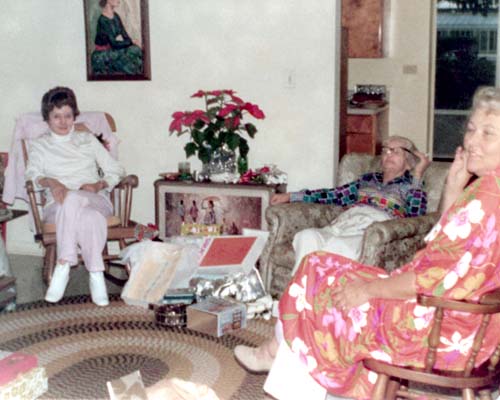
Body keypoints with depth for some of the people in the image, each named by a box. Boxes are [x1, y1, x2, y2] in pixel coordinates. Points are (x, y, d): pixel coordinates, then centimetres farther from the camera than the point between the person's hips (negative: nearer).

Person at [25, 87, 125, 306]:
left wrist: (99, 185, -7)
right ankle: (96, 274, -38)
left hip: (95, 201, 1)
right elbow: (32, 174, 2)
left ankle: (63, 265, -37)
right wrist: (50, 182, -21)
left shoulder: (88, 140, 23)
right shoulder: (39, 145, 21)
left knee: (73, 200, -39)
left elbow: (115, 171, 15)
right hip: (58, 204, 0)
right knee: (90, 217, -39)